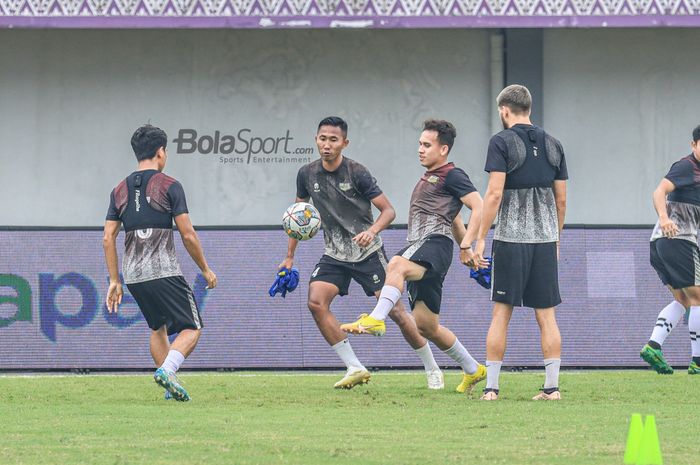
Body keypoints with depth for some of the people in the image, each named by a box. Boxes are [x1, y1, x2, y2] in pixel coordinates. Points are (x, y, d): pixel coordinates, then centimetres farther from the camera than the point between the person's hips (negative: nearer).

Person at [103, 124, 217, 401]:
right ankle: (167, 370, -23)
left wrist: (114, 281, 12)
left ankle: (171, 387, 19)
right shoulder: (169, 186, -4)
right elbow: (188, 235, -7)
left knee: (158, 328, 24)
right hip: (164, 272, -6)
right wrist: (206, 270, 5)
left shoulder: (120, 191, 10)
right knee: (191, 329, 2)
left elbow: (108, 238, 7)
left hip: (133, 275, 6)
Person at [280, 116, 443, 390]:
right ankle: (355, 369, -13)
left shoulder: (356, 173, -13)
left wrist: (372, 231, -31)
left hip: (367, 252, -4)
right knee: (316, 302, -19)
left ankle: (432, 369, 11)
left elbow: (388, 210, -11)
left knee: (394, 310, -7)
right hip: (334, 254, 4)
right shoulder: (307, 175, 0)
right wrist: (290, 256, 14)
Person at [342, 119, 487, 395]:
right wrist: (466, 251, 38)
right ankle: (473, 370, 22)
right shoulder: (428, 178, 28)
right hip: (418, 252, 10)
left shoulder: (451, 175, -1)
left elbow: (479, 207, -11)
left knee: (397, 265, -39)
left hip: (435, 244, -10)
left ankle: (375, 320, -55)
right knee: (426, 325, 10)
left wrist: (466, 245, -18)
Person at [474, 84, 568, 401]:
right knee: (546, 315, 5)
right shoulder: (552, 146, 10)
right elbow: (561, 199, 13)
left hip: (511, 238, -4)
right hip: (545, 238, 4)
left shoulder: (502, 143, -5)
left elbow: (495, 193, -12)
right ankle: (552, 387, 2)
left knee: (501, 314, 1)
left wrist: (481, 238, -9)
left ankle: (491, 387, 1)